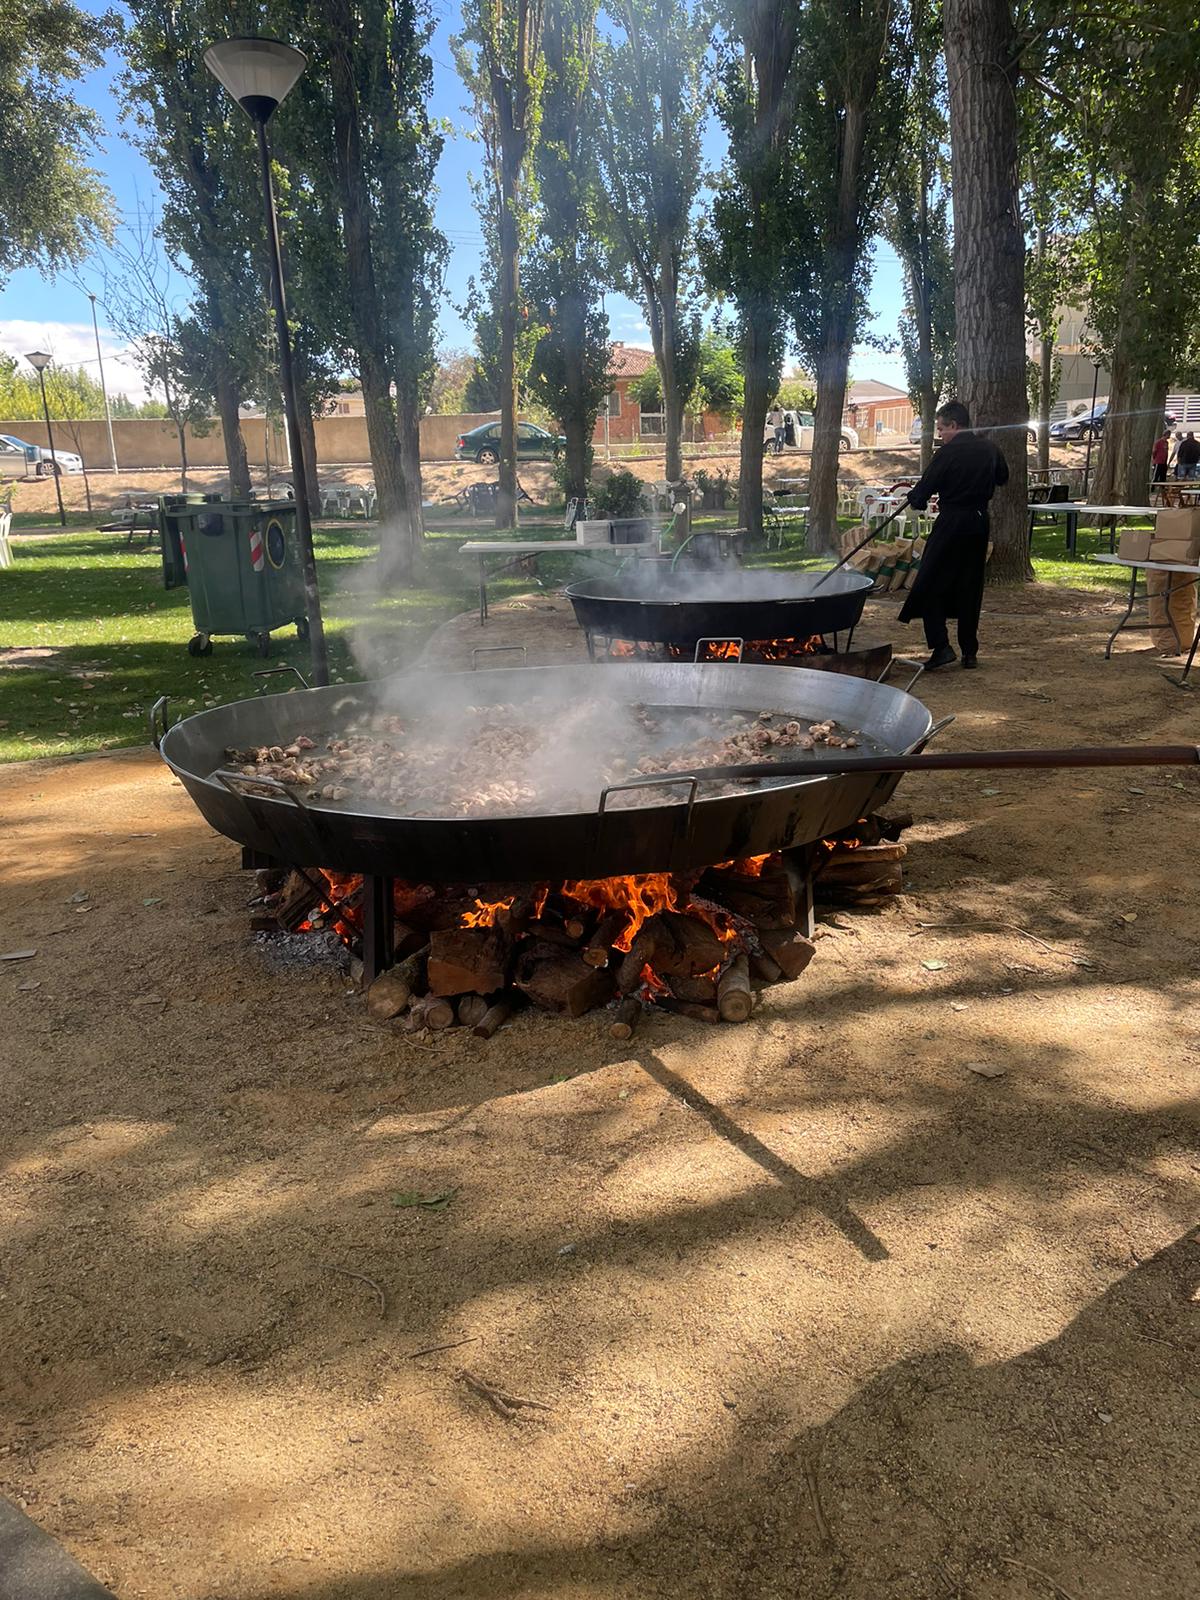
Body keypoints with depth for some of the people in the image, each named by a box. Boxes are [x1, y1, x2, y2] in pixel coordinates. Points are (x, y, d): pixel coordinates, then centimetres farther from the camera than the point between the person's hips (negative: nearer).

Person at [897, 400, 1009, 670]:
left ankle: (940, 646, -9)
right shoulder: (989, 449, 6)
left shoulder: (949, 452, -13)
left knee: (929, 585, 1)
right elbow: (1002, 477, 24)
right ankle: (970, 652, 14)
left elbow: (925, 488, -9)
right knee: (970, 587, 12)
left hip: (951, 523, -6)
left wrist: (914, 498, 11)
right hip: (980, 521, 6)